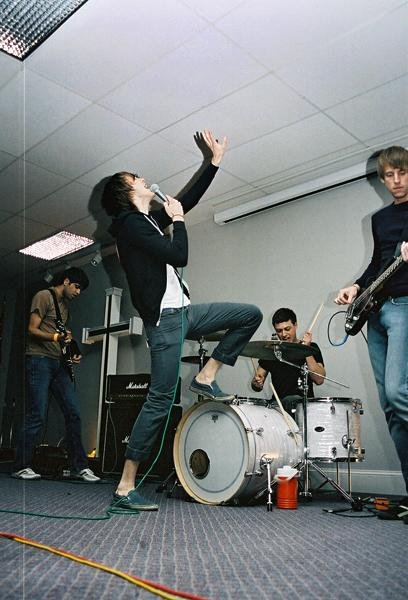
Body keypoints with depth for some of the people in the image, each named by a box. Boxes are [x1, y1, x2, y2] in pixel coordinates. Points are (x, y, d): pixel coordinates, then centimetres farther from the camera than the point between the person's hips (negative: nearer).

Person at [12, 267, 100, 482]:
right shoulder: (44, 296, -3)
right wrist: (56, 338, -26)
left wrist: (72, 354, 11)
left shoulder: (64, 304, 22)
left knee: (73, 413, 1)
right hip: (39, 360, -8)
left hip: (58, 363, 8)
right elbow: (32, 329, -11)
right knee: (36, 416, -8)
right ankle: (21, 467, 5)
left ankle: (79, 466, 5)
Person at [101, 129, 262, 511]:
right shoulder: (130, 223, -10)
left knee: (251, 315, 10)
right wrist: (178, 220, -2)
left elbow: (188, 199, 24)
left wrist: (215, 161, 25)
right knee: (160, 400, -10)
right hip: (164, 320, -9)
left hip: (183, 312, 9)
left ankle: (206, 377, 11)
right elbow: (179, 256, -18)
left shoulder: (147, 221, 18)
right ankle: (125, 488, -1)